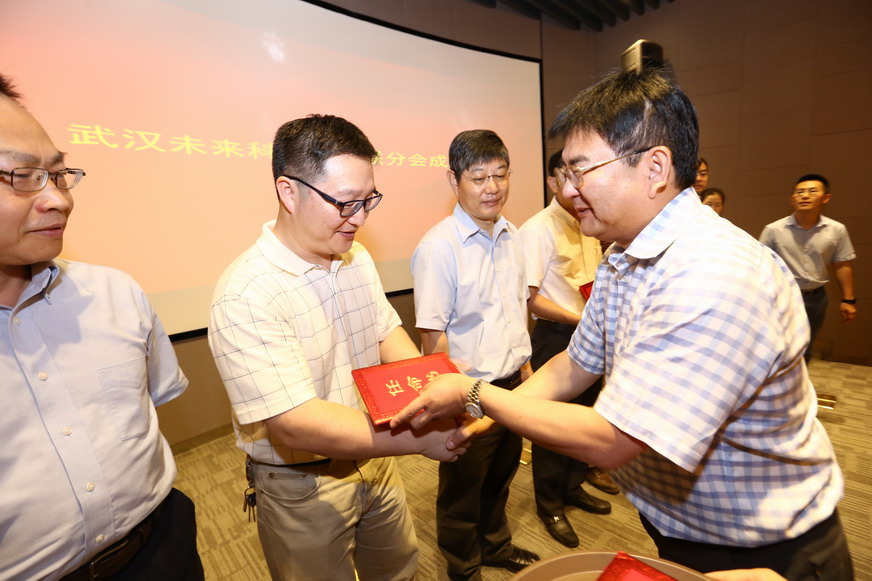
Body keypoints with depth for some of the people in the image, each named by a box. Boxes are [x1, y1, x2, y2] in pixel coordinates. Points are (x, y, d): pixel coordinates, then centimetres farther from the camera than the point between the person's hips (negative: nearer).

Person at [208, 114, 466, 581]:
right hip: (303, 486, -6)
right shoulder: (246, 296, -28)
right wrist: (422, 438, -31)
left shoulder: (358, 258, -3)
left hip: (375, 458, 7)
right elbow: (295, 424, -31)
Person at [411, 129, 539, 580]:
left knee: (501, 474, 27)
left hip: (512, 383, 7)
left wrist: (525, 366, 14)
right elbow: (432, 336, -18)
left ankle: (495, 545, 55)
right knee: (462, 490, 17)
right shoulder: (438, 247, -20)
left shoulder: (511, 236, 2)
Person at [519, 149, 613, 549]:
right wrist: (580, 318, -22)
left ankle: (573, 487, 42)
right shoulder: (538, 229, -15)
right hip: (555, 336, -8)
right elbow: (529, 299, -20)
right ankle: (550, 505, 29)